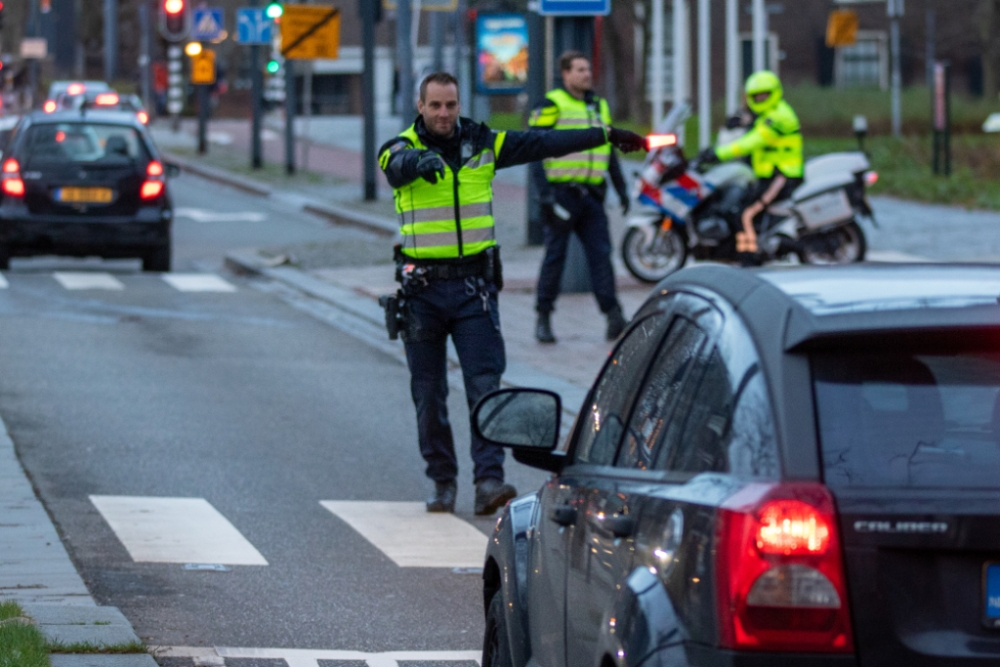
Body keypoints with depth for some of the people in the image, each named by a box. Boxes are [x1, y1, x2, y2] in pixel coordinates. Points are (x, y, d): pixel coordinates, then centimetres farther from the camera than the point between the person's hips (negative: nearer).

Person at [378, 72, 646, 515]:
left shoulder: (482, 145, 6)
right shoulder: (402, 149, -5)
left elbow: (544, 144, 13)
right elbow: (397, 166, -30)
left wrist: (605, 136, 15)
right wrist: (419, 162, -54)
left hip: (473, 283, 2)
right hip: (423, 287, -2)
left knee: (485, 383, -10)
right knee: (429, 394, 4)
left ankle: (489, 480, -15)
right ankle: (442, 482, 16)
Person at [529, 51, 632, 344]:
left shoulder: (599, 107, 16)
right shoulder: (552, 106, -4)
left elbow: (610, 152, 24)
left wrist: (621, 188, 18)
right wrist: (545, 195, -17)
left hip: (591, 195, 5)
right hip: (561, 193, -5)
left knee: (601, 253, -5)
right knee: (555, 256, 1)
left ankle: (613, 316, -12)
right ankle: (543, 318, 11)